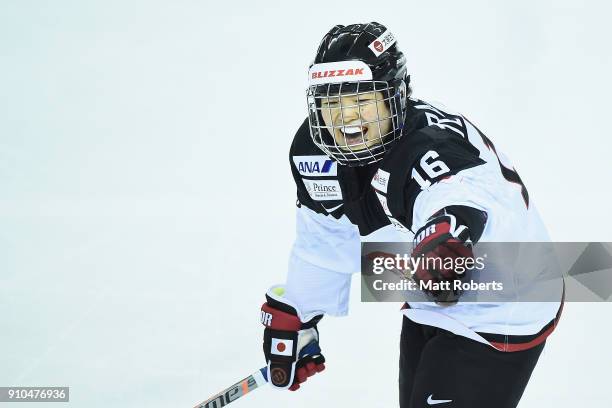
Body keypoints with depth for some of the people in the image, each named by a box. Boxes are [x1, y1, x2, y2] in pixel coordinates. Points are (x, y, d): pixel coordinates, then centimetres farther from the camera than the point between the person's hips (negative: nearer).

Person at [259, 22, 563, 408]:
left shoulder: (434, 142, -33)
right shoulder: (316, 152, -8)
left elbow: (457, 189, -57)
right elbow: (324, 244, 9)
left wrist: (449, 228, -79)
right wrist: (290, 315, 14)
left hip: (504, 315, -9)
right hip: (429, 311, 9)